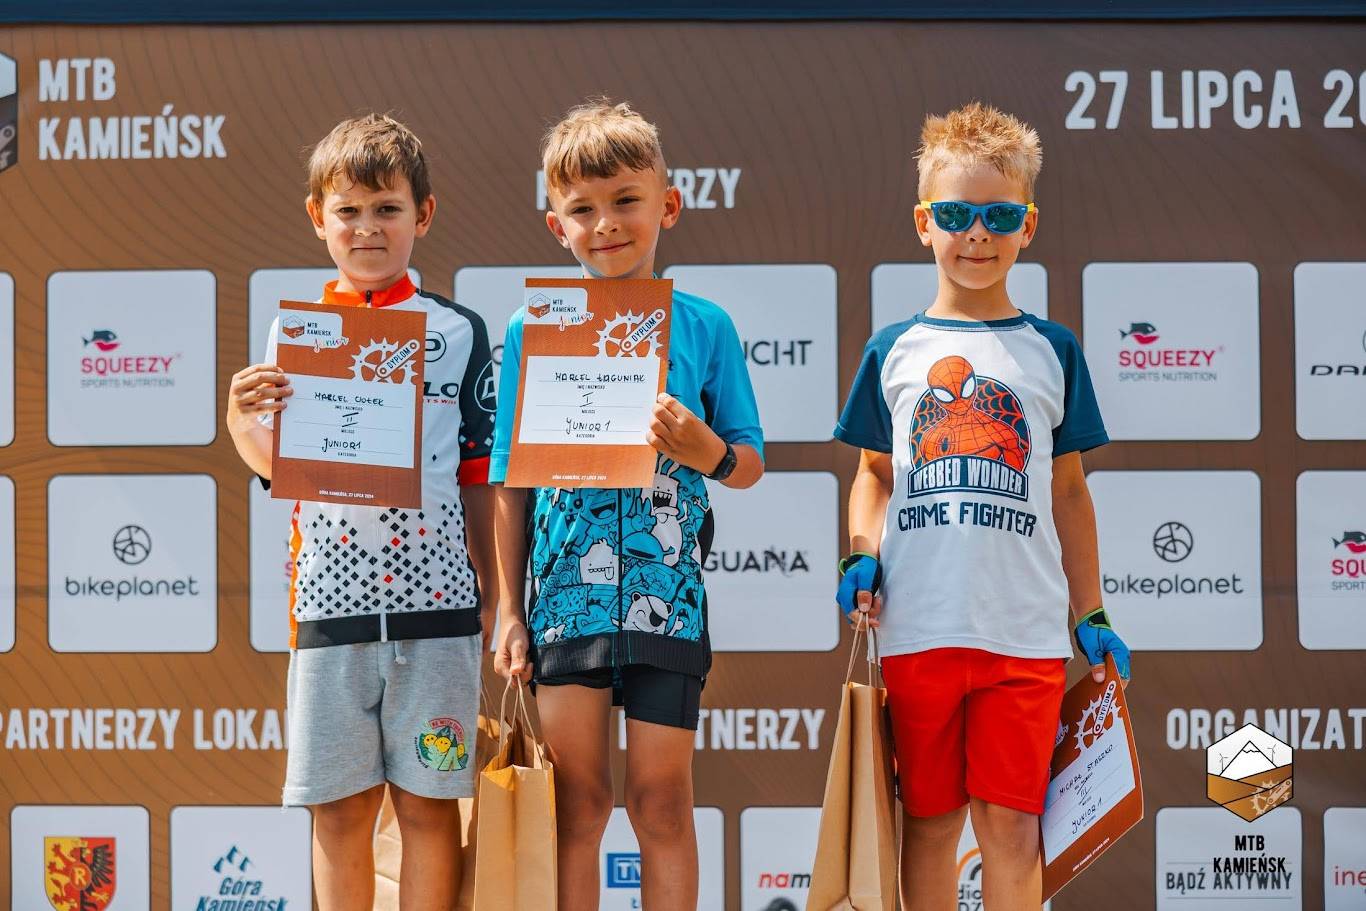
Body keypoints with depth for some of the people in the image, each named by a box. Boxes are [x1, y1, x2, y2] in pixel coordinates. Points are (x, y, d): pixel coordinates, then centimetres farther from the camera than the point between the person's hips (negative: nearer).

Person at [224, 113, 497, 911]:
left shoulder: (458, 332, 5)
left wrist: (491, 604, 5)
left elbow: (479, 479, 7)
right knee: (340, 807, 5)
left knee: (428, 802, 2)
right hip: (331, 601, 1)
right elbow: (277, 466, 9)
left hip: (436, 602, -1)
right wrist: (241, 417, -11)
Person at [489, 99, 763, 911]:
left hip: (667, 593, 0)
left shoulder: (704, 327, 3)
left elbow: (750, 464, 7)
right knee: (579, 800, 5)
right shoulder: (533, 331, 3)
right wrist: (510, 610, 2)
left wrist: (707, 453, -16)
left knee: (662, 801, 3)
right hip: (567, 591, 0)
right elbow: (512, 483, 5)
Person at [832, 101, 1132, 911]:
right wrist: (862, 556, -3)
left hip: (1025, 631, -1)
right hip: (917, 628, 1)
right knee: (931, 817, 7)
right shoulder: (895, 352, 8)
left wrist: (1092, 616, 10)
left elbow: (1068, 490, 12)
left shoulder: (1052, 351, 8)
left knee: (1012, 824, -1)